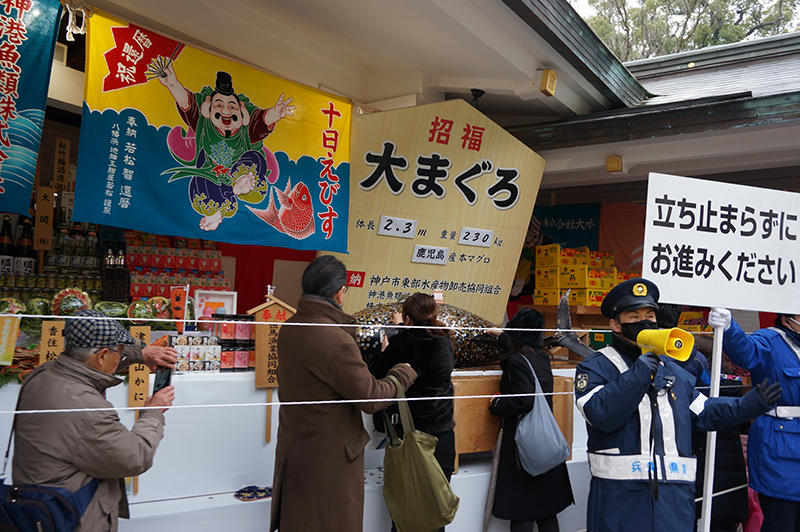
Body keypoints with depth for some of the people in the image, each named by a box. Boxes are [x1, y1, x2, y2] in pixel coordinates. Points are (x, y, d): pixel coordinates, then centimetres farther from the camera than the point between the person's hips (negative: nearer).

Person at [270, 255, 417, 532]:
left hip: (292, 449, 8)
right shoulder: (336, 340, -28)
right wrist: (403, 373, -2)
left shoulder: (288, 329, -1)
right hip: (329, 458, -8)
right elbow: (371, 398, -20)